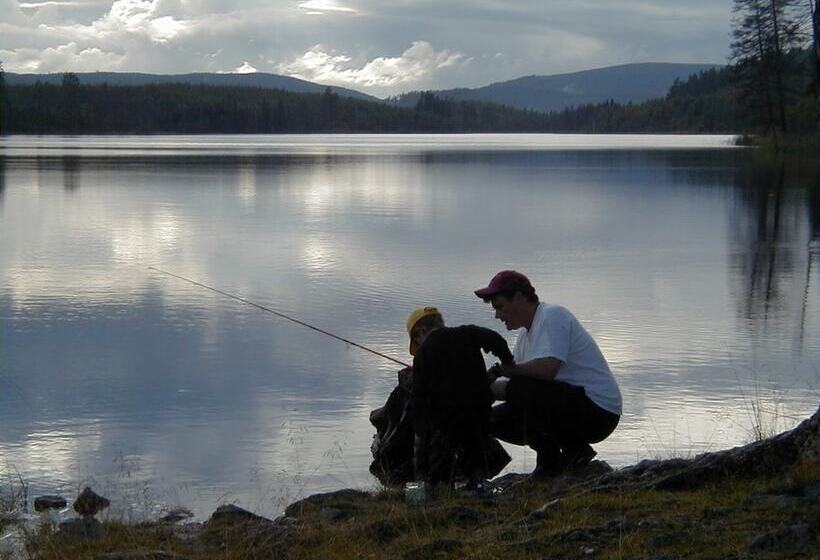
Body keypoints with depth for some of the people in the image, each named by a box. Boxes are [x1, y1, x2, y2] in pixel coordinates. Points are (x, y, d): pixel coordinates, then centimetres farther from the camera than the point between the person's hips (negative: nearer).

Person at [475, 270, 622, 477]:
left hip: (598, 410, -10)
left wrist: (503, 369, -16)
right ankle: (573, 452, 8)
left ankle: (550, 464, -13)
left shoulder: (553, 316, -14)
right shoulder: (525, 337, 16)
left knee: (522, 388, -27)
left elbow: (547, 369, -28)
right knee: (498, 419, 6)